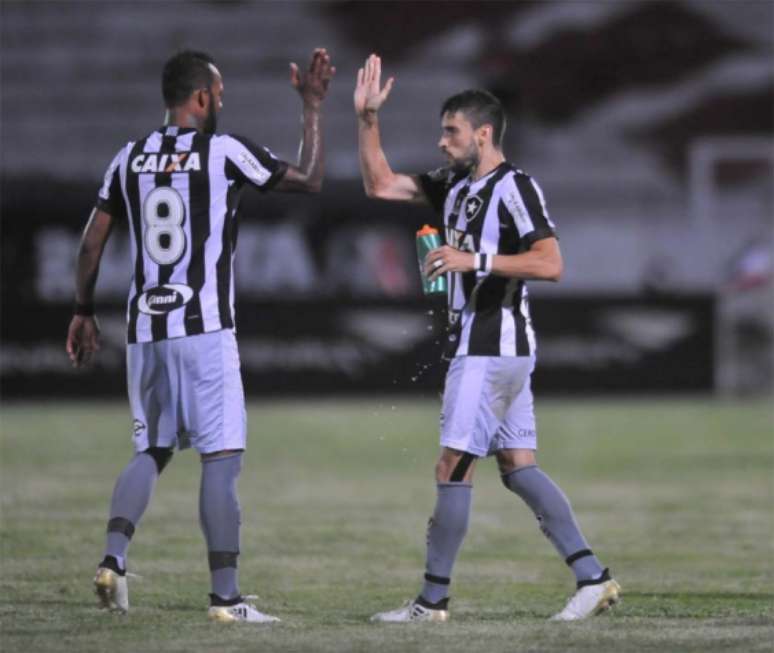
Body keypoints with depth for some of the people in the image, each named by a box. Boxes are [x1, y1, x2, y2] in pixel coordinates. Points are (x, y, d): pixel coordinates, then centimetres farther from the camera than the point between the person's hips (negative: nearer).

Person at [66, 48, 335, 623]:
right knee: (223, 457, -2)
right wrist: (313, 108, 13)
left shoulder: (130, 159, 9)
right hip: (203, 329, -5)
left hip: (145, 329, 6)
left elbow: (92, 242, 11)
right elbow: (310, 181, 4)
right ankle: (225, 596, -4)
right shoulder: (224, 152, -6)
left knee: (151, 451, 17)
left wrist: (84, 312, 22)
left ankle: (114, 558, -4)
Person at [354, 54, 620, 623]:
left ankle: (433, 601, -4)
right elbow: (380, 185, 19)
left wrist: (477, 260, -25)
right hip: (477, 343, 9)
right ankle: (593, 577, 5)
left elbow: (550, 263, -21)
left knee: (454, 467, -7)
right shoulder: (455, 186, 14)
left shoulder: (514, 187, -13)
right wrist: (367, 118, 10)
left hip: (494, 347, -9)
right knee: (518, 467, 6)